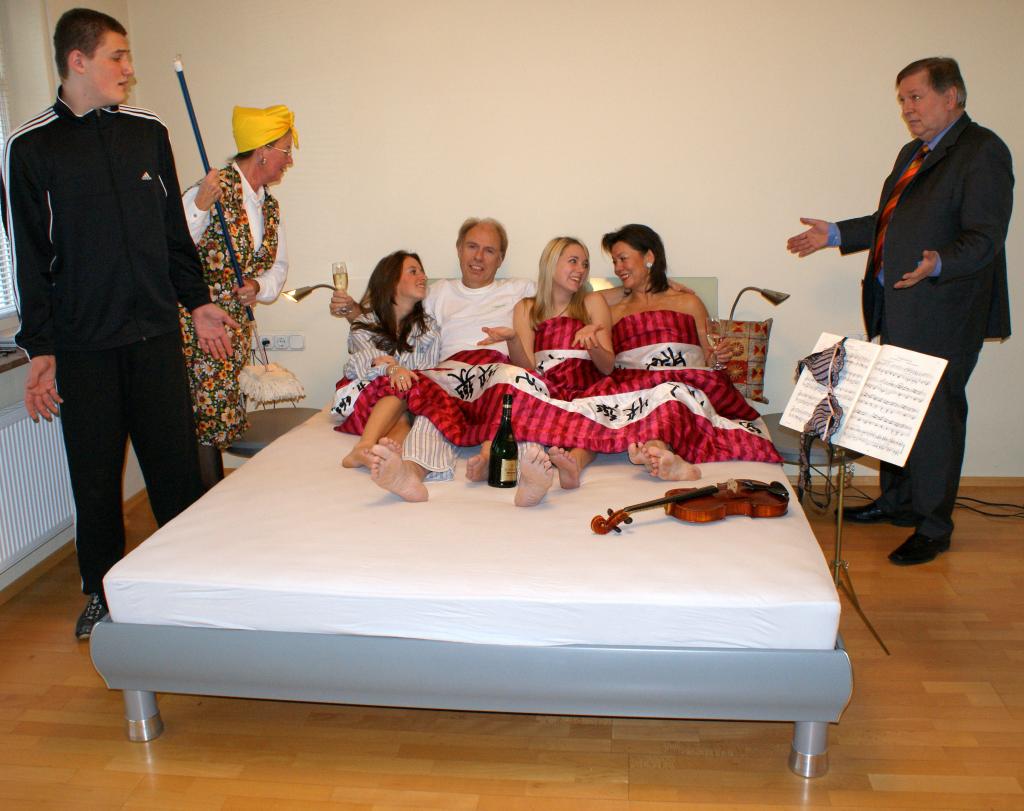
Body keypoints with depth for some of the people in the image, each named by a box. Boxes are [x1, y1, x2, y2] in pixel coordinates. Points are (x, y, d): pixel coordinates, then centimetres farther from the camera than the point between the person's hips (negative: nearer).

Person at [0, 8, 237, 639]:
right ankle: (103, 591, 25)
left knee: (177, 467, 5)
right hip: (83, 344, -2)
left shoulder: (147, 132, 8)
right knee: (95, 476, 7)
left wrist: (197, 301, 11)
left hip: (156, 333, 2)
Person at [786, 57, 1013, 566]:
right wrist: (835, 234, 21)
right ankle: (897, 501, 33)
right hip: (897, 310, 9)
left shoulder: (982, 151, -11)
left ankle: (934, 525, 10)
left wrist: (937, 264, -36)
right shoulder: (913, 154, 18)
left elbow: (983, 238, -19)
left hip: (941, 314, -9)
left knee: (935, 415, -2)